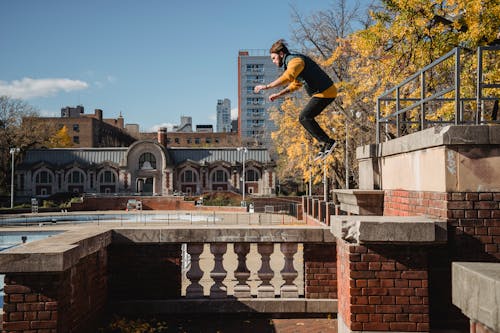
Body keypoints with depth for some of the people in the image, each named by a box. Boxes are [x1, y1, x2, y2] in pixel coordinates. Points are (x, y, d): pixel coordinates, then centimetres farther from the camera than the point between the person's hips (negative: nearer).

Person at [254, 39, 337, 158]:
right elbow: (295, 84, 29)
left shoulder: (295, 60, -15)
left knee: (304, 117, -11)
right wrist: (279, 94, 20)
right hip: (325, 91, 10)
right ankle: (325, 144, 10)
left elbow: (287, 77, -34)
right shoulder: (292, 62, 18)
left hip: (325, 92, -10)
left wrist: (266, 86, -32)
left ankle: (327, 142, -9)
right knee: (306, 118, 11)